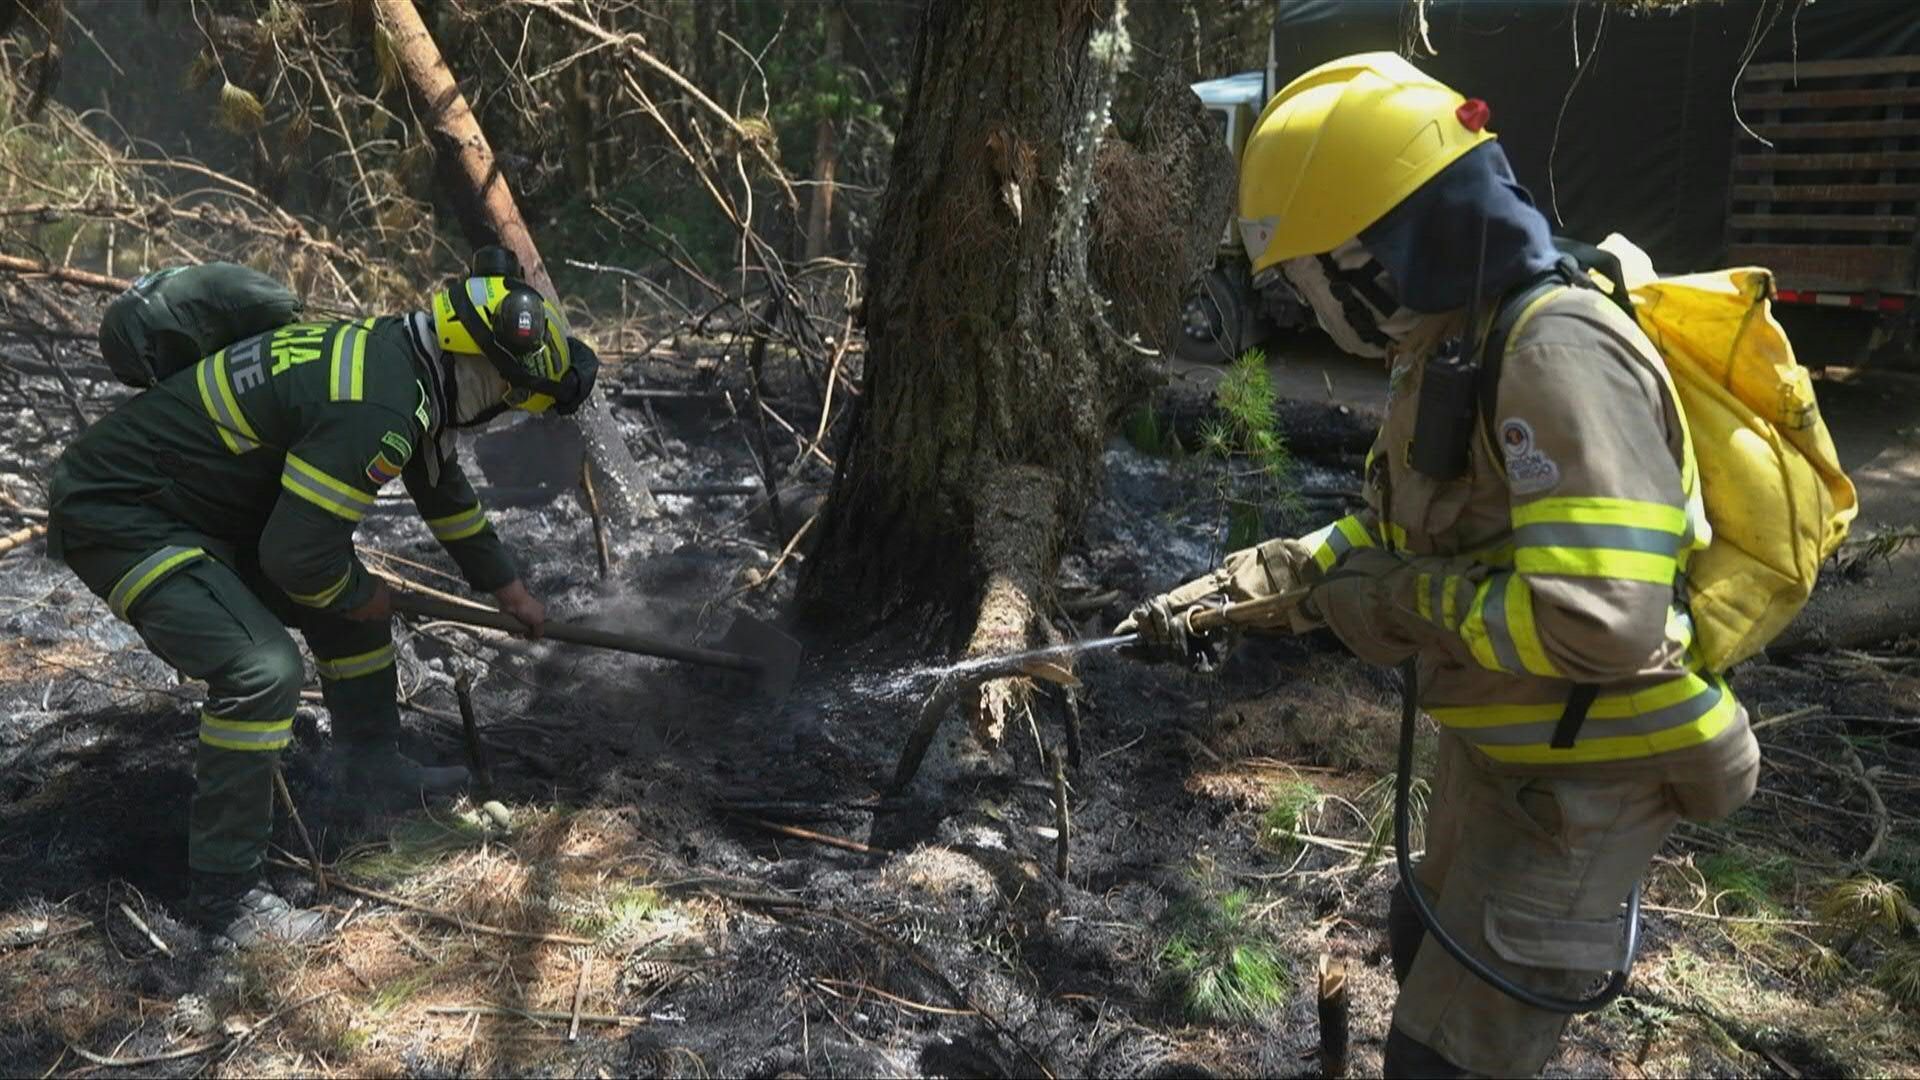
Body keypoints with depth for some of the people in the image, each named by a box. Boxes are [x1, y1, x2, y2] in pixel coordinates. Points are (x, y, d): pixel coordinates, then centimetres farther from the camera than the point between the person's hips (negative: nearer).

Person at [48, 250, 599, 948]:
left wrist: (508, 589, 27)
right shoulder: (378, 409, -30)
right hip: (118, 518, -10)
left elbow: (444, 490, 19)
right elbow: (297, 555, -28)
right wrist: (360, 596, -5)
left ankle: (371, 762, 33)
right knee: (263, 671, -22)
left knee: (352, 606, 15)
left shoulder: (396, 355, 3)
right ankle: (223, 892, -7)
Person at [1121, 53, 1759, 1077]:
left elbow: (1602, 622, -37)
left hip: (1579, 773, -9)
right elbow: (1390, 534, 12)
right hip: (1492, 747, 10)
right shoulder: (1446, 350, 2)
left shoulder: (1557, 356, -30)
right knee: (1425, 951, 29)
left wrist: (1406, 608, -23)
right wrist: (1232, 589, 4)